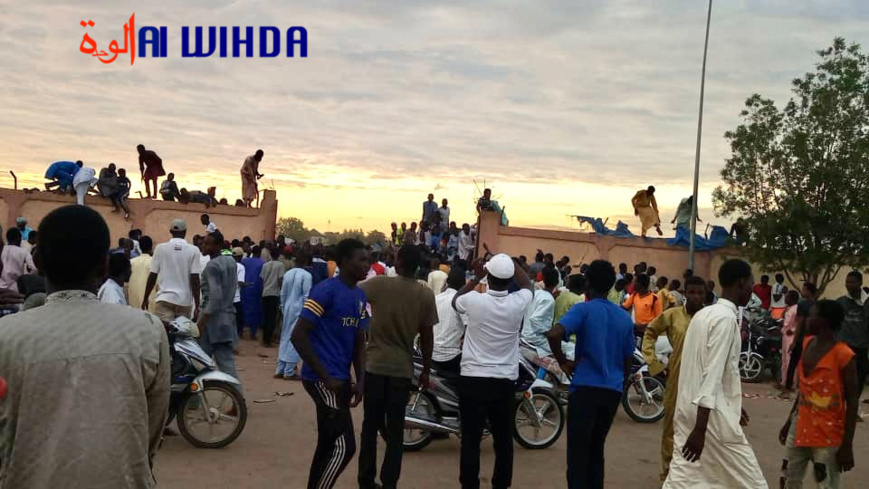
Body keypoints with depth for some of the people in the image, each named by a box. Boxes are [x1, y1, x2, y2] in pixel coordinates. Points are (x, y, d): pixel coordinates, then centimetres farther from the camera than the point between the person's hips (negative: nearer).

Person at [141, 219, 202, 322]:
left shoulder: (160, 248, 2)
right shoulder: (193, 250, -1)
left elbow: (152, 276, 2)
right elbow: (195, 279, -5)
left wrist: (145, 298, 14)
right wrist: (197, 305, -2)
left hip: (164, 299, -1)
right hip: (185, 300, 1)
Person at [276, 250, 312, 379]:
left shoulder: (287, 274, 7)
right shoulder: (306, 275, -12)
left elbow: (283, 294, 11)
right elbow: (307, 297, -13)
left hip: (288, 309, 6)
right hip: (299, 310, -6)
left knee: (285, 338, 13)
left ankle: (280, 370, 16)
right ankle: (289, 372, 1)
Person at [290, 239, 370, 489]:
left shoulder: (360, 296, 11)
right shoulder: (325, 290, -15)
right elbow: (298, 336, -18)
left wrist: (360, 380, 3)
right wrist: (325, 377, -18)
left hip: (341, 379, 9)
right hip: (323, 379, -9)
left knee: (328, 443, 15)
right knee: (344, 446, -10)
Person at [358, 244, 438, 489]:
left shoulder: (378, 283, -10)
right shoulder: (426, 295, -5)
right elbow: (426, 337, -1)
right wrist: (426, 370, 9)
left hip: (374, 365, 0)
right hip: (403, 369, 1)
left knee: (371, 426, 11)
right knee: (395, 430, 9)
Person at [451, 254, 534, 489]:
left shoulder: (474, 300, -12)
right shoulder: (518, 302, -8)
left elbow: (455, 301, 13)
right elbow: (529, 286, 17)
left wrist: (476, 278, 15)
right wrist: (511, 264, 16)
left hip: (473, 379, -2)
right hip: (505, 381, 2)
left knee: (471, 439, 3)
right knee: (503, 438, 14)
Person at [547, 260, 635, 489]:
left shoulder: (583, 309, -7)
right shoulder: (624, 317, 11)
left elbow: (554, 334, -24)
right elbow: (628, 361, 15)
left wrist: (563, 362, -9)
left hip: (586, 388, -5)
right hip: (613, 391, 5)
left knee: (578, 453, 0)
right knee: (596, 450, 18)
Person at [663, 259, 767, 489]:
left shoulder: (704, 314, 13)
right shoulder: (726, 318, -14)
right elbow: (712, 374, -21)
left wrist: (732, 405, 32)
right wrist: (700, 429, -24)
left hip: (689, 410, 8)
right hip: (711, 415, -8)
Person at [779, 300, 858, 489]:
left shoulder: (843, 355, -18)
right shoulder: (808, 343, 4)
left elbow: (852, 401, -14)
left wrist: (847, 445, -15)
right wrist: (789, 420, 18)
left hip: (828, 434, -7)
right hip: (801, 426, 7)